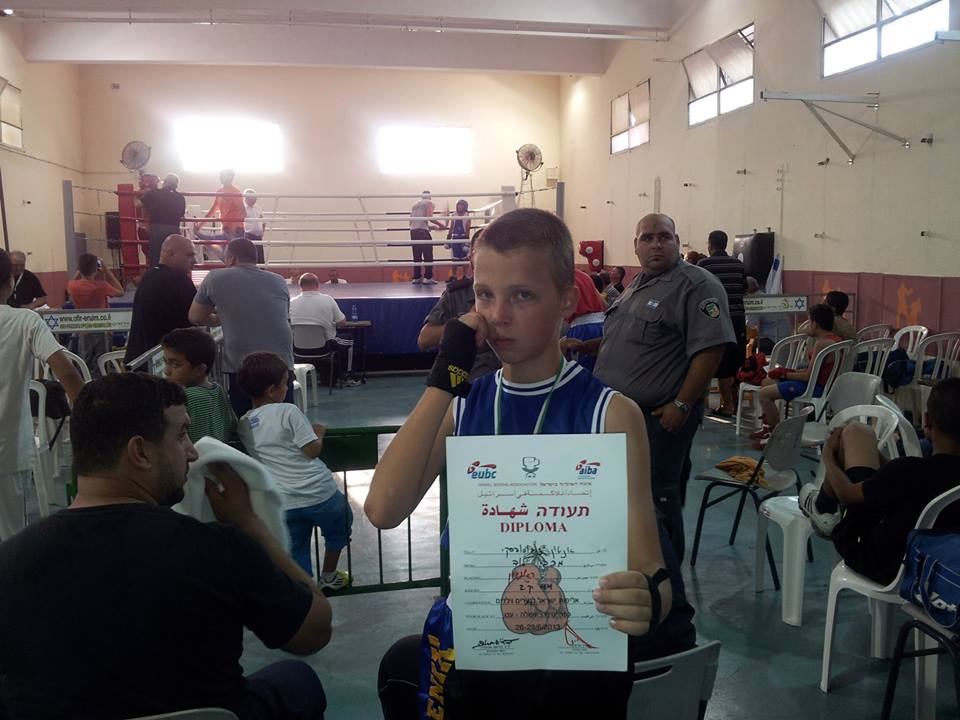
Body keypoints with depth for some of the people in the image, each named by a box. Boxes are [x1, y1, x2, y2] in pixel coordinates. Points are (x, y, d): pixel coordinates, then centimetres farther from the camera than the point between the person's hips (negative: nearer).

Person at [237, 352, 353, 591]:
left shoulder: (243, 424, 5)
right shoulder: (287, 411, -14)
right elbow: (312, 450, -16)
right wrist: (319, 433, 4)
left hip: (283, 503, 4)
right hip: (318, 493, -4)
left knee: (296, 553, 18)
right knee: (338, 531, 25)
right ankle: (329, 577, 38)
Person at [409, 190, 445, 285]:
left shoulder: (415, 204, 24)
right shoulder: (429, 203, 6)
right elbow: (429, 217, -11)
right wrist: (440, 225, -3)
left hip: (413, 231, 6)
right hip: (423, 231, -6)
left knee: (417, 256, 9)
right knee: (428, 256, -4)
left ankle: (416, 277, 8)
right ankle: (428, 278, -10)